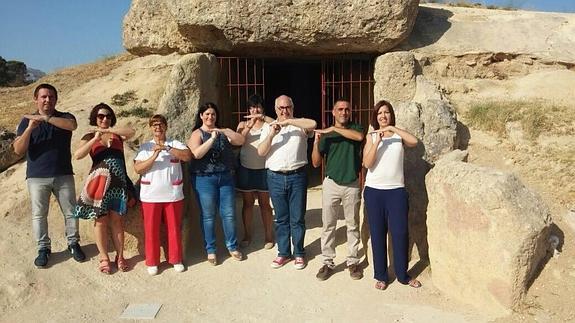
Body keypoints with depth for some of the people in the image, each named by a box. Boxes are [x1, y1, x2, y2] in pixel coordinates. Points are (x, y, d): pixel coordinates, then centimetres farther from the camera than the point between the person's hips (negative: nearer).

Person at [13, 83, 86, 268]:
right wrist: (30, 128, -18)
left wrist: (45, 117, -29)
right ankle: (43, 249, 18)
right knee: (38, 214, 6)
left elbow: (72, 125, -23)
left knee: (70, 211, 6)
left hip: (63, 175, 0)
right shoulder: (27, 121, 4)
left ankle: (73, 244, 21)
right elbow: (18, 150, -4)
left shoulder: (64, 117, 3)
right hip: (37, 177, 0)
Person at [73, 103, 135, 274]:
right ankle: (104, 258, 14)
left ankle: (120, 256, 13)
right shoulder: (90, 136, 7)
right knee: (100, 220, 3)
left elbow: (132, 132, -12)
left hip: (118, 181, 1)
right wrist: (96, 138, -13)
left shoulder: (117, 134, 10)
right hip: (99, 181, -1)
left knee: (116, 220, 5)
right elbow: (77, 155, -8)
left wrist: (108, 130, -17)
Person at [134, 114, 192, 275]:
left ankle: (176, 259, 23)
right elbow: (138, 169, -5)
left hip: (173, 195, 0)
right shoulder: (145, 147, 5)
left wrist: (167, 148, -21)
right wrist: (154, 156, -17)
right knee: (151, 230, 6)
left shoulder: (175, 144, 4)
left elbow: (188, 156, -14)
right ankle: (152, 262, 20)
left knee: (174, 228, 8)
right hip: (150, 195, 0)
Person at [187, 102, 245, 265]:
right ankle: (210, 250, 18)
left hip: (226, 177, 3)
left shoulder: (223, 131, 11)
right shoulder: (197, 133, 1)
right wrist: (212, 138, -23)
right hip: (204, 179, -3)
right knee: (208, 216, 5)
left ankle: (232, 246, 23)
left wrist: (224, 132, -16)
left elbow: (240, 141, -4)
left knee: (229, 214, 8)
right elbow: (197, 153, -16)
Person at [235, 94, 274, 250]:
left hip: (263, 169, -2)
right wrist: (249, 126, -25)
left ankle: (269, 236, 16)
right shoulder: (243, 124, 4)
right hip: (246, 169, 2)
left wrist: (263, 117, -29)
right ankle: (247, 235, 24)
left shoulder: (267, 124, 0)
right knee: (247, 203, 11)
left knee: (264, 203, 5)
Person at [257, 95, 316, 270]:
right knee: (281, 218, 12)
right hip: (275, 178, 2)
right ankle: (283, 252, 25)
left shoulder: (299, 125, 3)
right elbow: (261, 152, 0)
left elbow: (313, 124, -21)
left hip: (297, 177, -2)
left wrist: (288, 121, -19)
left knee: (297, 218, 7)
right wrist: (271, 134, -14)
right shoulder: (268, 127, 9)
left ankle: (299, 253, 21)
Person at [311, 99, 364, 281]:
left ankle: (353, 261, 21)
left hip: (352, 184, 0)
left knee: (353, 225, 9)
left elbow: (359, 137, -22)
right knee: (328, 225, 4)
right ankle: (328, 262, 14)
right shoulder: (325, 134, 6)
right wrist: (316, 142, -12)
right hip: (331, 184, 1)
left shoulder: (355, 128, 4)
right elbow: (316, 163, 3)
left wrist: (335, 129, -20)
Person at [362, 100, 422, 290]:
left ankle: (402, 274, 19)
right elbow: (367, 163, -8)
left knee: (400, 232, 1)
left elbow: (414, 142, -17)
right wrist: (378, 141, -15)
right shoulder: (371, 136, 5)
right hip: (374, 190, 0)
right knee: (378, 233, 7)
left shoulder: (399, 135, 6)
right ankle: (381, 275, 20)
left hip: (396, 190, 0)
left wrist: (392, 128, -15)